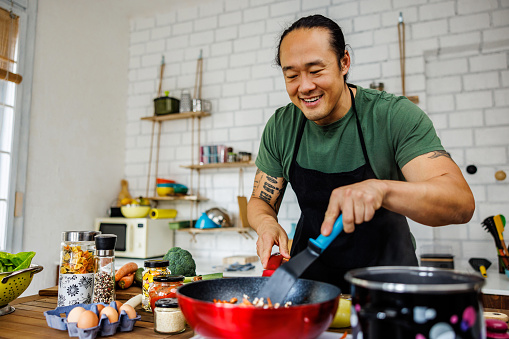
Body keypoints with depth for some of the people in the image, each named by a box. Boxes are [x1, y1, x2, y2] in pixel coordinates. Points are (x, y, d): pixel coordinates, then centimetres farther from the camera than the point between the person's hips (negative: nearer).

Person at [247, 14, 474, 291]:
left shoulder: (395, 116, -16)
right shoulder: (280, 127, -5)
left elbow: (461, 203, -24)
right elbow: (261, 201, 3)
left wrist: (380, 189, -41)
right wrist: (267, 223, -20)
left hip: (385, 273, -1)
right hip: (310, 273, 2)